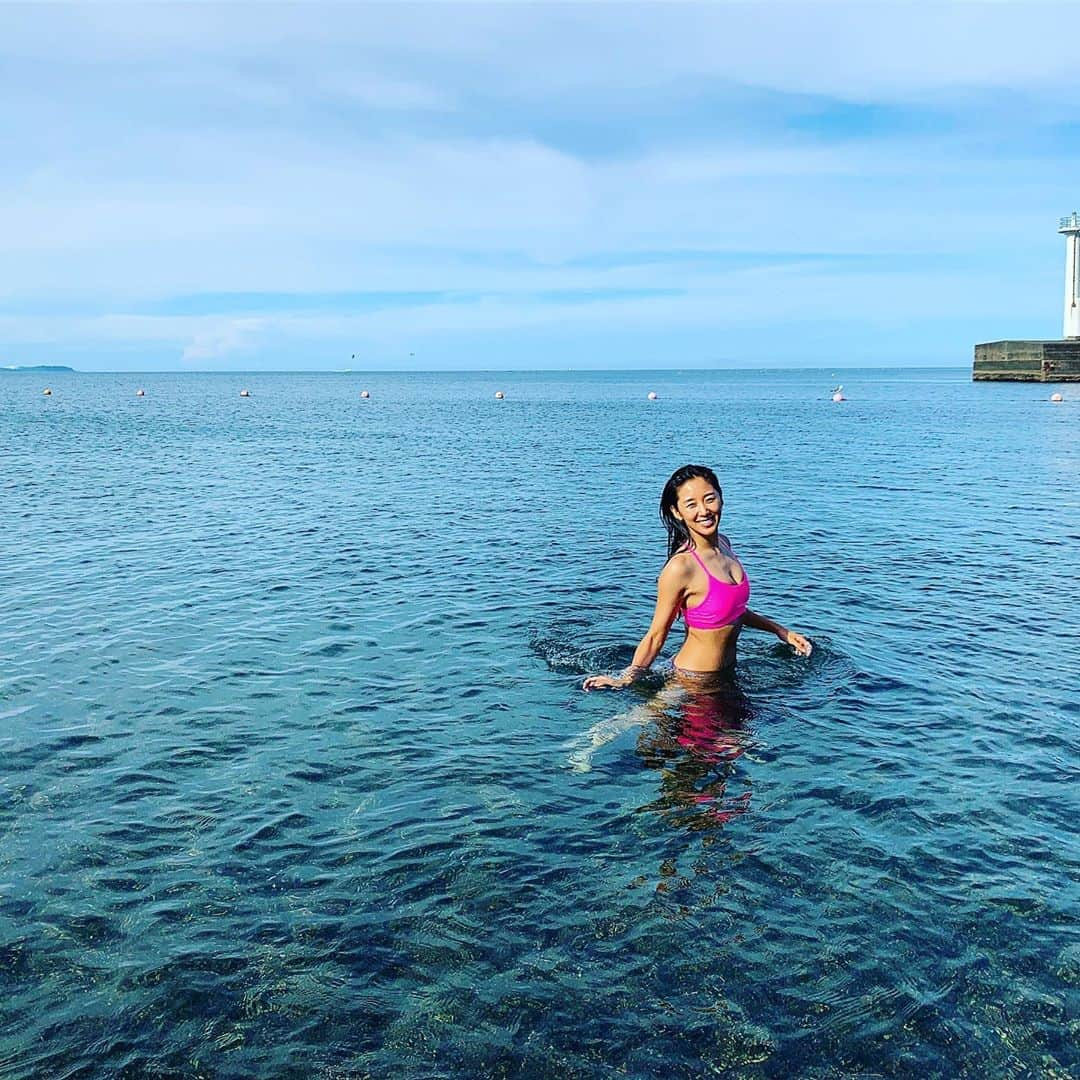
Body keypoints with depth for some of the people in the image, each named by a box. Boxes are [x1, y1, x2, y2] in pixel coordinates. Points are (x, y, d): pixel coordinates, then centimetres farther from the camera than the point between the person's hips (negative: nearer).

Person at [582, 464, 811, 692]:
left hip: (727, 672, 7)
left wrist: (781, 631, 18)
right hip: (694, 681, -7)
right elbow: (656, 635, -16)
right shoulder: (680, 568, -25)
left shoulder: (723, 544, 0)